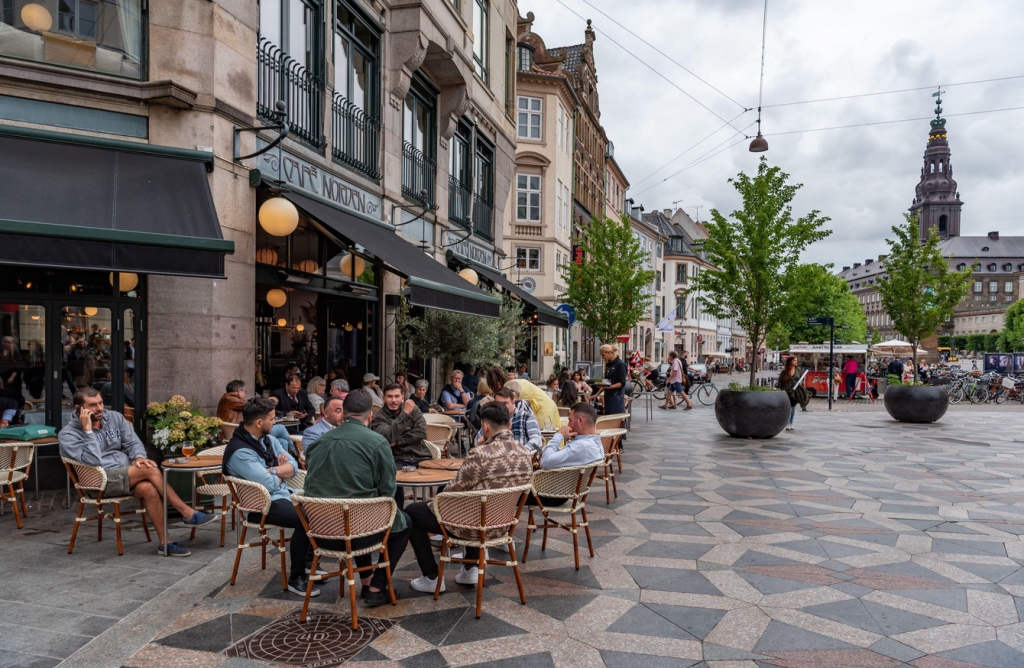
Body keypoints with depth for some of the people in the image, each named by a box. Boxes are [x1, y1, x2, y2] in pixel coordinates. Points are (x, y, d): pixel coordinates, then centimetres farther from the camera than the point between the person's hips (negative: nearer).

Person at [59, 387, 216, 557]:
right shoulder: (68, 435, -4)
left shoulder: (115, 417, 11)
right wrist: (88, 430, -18)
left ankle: (164, 542, -26)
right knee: (149, 469, -28)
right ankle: (188, 514, -22)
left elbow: (132, 443, 10)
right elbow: (92, 461, -18)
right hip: (100, 482, -5)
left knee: (149, 489, -31)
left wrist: (139, 457, -12)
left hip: (128, 474, 5)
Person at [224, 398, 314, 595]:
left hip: (283, 494, 9)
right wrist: (281, 473, -2)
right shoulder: (240, 451, -19)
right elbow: (269, 484, -23)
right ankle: (296, 578, -14)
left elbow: (293, 466, 3)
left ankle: (307, 561, 11)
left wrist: (272, 471, -15)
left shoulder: (268, 439, 9)